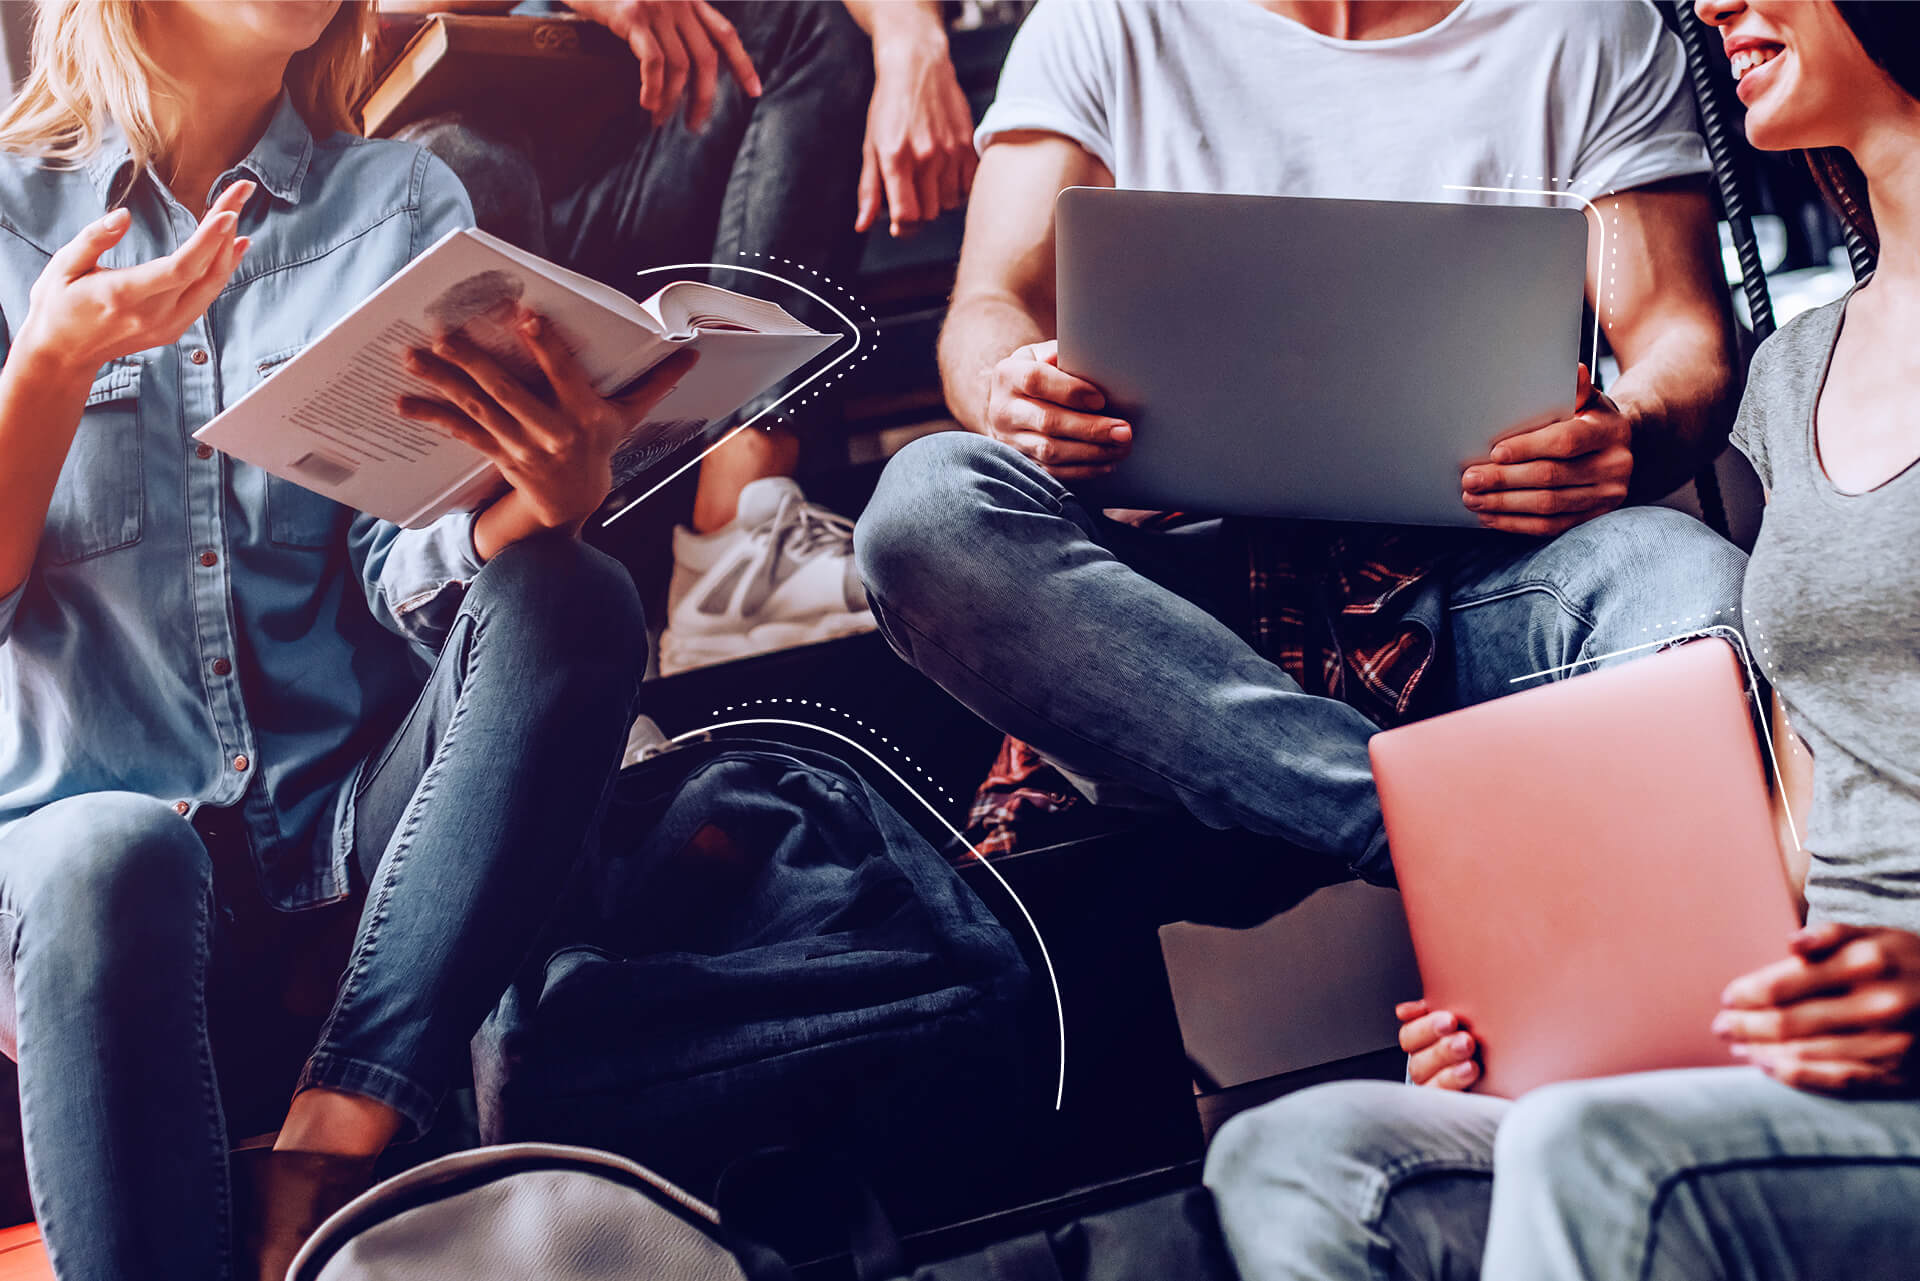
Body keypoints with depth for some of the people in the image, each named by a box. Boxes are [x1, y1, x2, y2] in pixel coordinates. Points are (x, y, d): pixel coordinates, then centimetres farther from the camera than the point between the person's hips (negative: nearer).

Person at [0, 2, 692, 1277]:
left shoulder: (401, 204, 9)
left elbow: (412, 573, -3)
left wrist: (546, 499, -27)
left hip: (352, 812, 2)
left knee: (575, 602, -25)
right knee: (113, 862, -36)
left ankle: (327, 1161, -31)